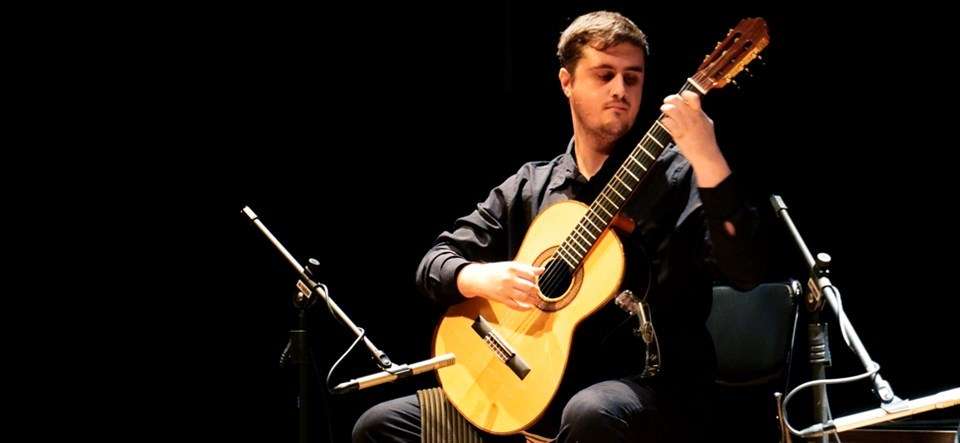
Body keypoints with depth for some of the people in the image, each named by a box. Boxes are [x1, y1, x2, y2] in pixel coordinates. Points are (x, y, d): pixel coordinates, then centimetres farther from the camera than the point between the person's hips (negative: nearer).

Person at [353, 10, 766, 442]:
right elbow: (435, 262, 13)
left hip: (651, 386, -5)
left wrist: (707, 160, -28)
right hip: (540, 384, 5)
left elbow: (745, 271, -16)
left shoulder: (677, 176, -1)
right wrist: (478, 279, -11)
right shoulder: (529, 187, 14)